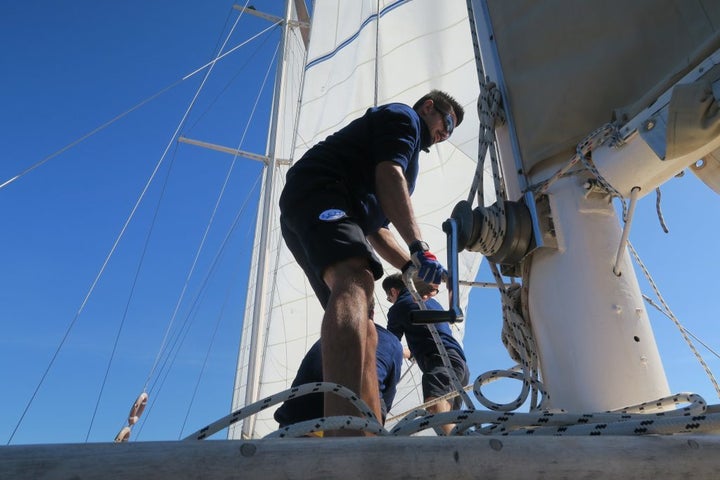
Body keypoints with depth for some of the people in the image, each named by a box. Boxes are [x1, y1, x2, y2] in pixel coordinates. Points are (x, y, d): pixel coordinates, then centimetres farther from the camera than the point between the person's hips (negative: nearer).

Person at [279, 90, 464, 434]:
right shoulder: (403, 116, 12)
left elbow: (375, 230, 30)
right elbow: (389, 176, -10)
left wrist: (413, 267, 17)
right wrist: (419, 247, -21)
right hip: (318, 196, -10)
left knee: (364, 335, -1)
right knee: (355, 281, -36)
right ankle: (344, 435, -55)